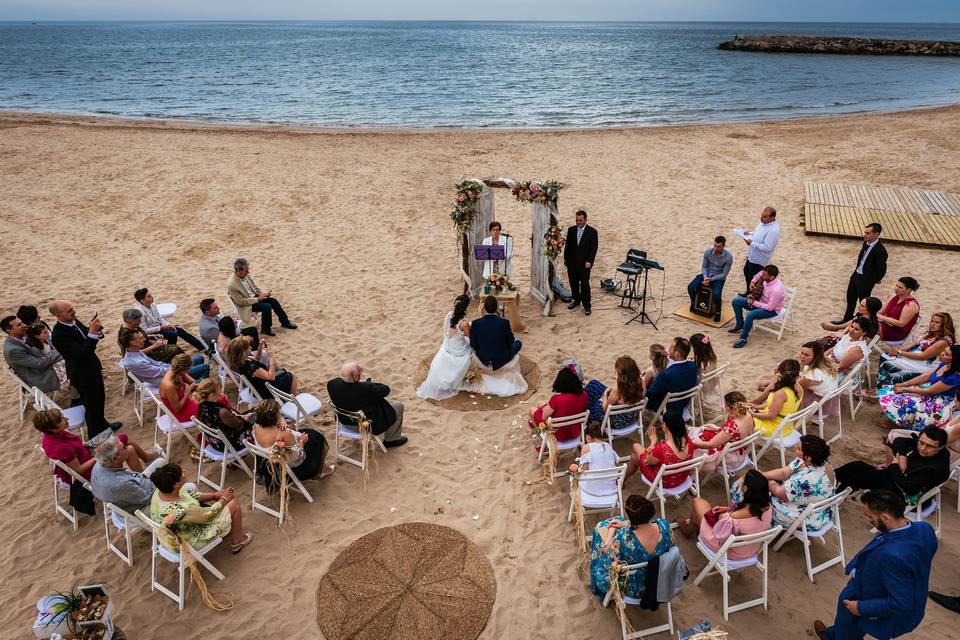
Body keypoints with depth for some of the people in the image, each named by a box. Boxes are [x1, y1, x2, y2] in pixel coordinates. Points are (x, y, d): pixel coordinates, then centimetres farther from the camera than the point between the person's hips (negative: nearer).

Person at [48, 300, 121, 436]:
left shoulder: (74, 321, -6)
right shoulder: (58, 335, -30)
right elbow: (81, 354, -34)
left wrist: (96, 329, -17)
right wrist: (92, 333, -39)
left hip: (93, 368, 8)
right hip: (82, 375, -8)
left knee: (100, 399, 26)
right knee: (91, 405, 11)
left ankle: (102, 424, 49)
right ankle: (96, 435, 32)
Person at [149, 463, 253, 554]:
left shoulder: (160, 491, -18)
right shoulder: (183, 510, -42)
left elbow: (190, 495, 0)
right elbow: (209, 515, -22)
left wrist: (215, 495, 1)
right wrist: (224, 499, -4)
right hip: (191, 541, -7)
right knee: (234, 505, 1)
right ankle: (237, 541, 26)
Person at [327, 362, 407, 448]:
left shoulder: (331, 384, -24)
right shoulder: (366, 389, -41)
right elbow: (386, 389, -21)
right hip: (368, 425, -6)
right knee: (399, 406, 13)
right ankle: (391, 440, 28)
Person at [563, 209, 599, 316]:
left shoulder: (592, 232, -5)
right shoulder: (571, 230, 6)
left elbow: (593, 248, -6)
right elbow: (567, 245, 10)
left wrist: (589, 261, -13)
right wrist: (565, 258, 5)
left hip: (584, 263, -4)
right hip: (571, 262, 4)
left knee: (585, 284, -5)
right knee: (573, 282, 12)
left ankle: (587, 306, 3)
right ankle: (576, 300, 30)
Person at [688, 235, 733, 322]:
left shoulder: (728, 257, -21)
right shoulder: (708, 252, -12)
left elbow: (724, 274, -14)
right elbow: (704, 266, 1)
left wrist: (711, 279, -23)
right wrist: (705, 277, -17)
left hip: (719, 277, -3)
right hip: (707, 274, 3)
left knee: (716, 294, -31)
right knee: (690, 287, -19)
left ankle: (718, 312, 0)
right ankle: (693, 302, 15)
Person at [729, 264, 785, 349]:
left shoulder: (776, 290, -36)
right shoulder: (767, 279, -13)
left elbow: (770, 307, -30)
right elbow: (760, 273, 12)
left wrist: (754, 303, -26)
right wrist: (753, 281, -1)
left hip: (772, 310, -9)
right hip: (760, 301, 9)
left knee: (750, 315, -36)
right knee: (736, 301, 2)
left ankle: (743, 339, -19)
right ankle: (740, 325, 18)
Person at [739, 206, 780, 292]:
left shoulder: (773, 230, -30)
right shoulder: (764, 223, -1)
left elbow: (767, 247, -31)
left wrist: (752, 243, -31)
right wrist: (749, 235, -2)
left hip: (759, 260, -10)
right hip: (752, 256, 10)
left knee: (752, 280, 3)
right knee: (746, 272, 27)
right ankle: (748, 293, 45)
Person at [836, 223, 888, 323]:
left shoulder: (880, 250, -25)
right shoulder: (866, 243, 0)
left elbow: (881, 270, -18)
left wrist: (875, 281, -4)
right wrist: (855, 272, 11)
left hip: (866, 280, -8)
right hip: (856, 275, 8)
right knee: (850, 299, 20)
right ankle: (847, 319, 38)